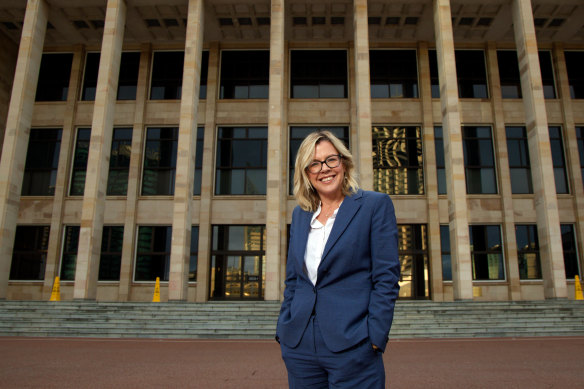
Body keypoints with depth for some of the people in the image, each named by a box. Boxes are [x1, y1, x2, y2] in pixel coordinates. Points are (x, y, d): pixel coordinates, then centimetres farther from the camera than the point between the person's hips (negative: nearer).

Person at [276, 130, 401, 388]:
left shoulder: (375, 205, -3)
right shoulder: (300, 214, 11)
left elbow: (386, 278, -7)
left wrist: (375, 338, -12)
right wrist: (283, 330, 8)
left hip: (351, 347, -4)